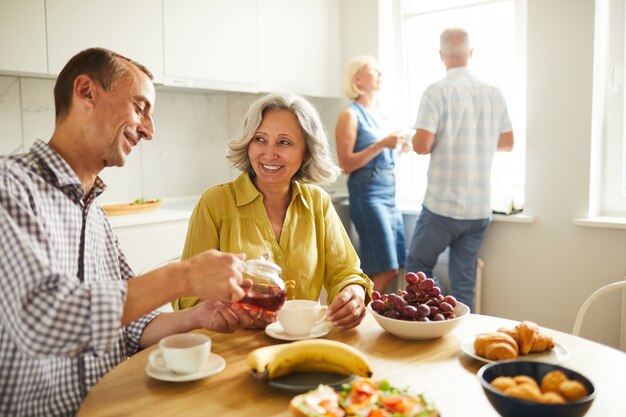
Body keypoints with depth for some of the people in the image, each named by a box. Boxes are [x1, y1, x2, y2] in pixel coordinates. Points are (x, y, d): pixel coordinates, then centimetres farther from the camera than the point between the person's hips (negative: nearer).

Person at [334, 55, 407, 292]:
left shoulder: (378, 116, 17)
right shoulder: (350, 115, -5)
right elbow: (347, 164, -12)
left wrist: (396, 145, 8)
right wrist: (382, 144, -18)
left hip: (389, 194, 8)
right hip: (367, 195, -8)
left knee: (394, 268, 8)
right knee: (386, 270, -11)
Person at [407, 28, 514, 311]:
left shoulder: (437, 91, -10)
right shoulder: (494, 94, 5)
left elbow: (422, 145, -17)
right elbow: (507, 142, 15)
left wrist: (415, 141, 6)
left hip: (443, 205, -4)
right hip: (480, 208, 5)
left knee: (418, 266, 14)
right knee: (464, 281, 11)